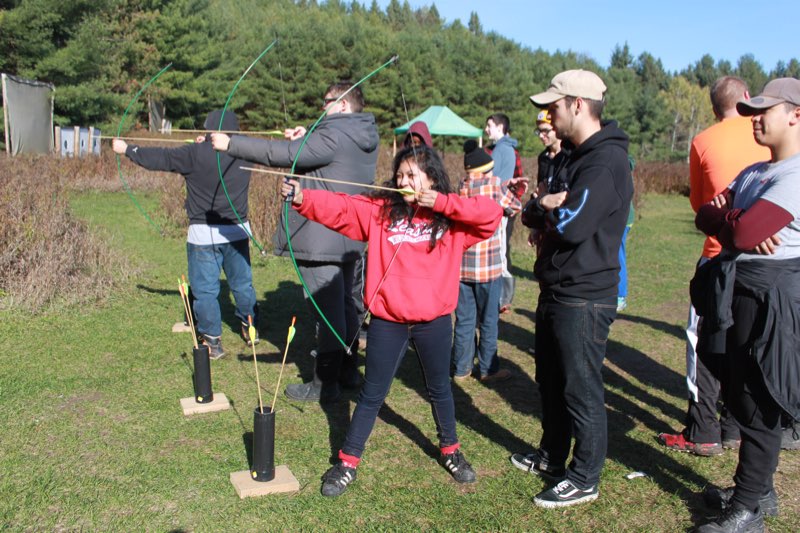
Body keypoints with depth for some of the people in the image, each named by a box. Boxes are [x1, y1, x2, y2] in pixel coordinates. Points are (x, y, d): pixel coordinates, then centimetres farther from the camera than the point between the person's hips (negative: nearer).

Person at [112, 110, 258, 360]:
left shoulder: (196, 154, -11)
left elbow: (158, 158, -1)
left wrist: (126, 149, 12)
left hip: (204, 235, -4)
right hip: (238, 230, 5)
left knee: (205, 290, 4)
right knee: (242, 283, 16)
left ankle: (212, 341, 7)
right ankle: (251, 330, 28)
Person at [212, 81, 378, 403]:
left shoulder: (333, 134, -17)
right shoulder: (365, 135, 11)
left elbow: (284, 154, -20)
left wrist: (230, 144, -13)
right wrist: (305, 139, 3)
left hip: (323, 240, -9)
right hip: (351, 238, 9)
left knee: (329, 309, -2)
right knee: (344, 303, 18)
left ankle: (325, 384, 10)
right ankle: (348, 370, 30)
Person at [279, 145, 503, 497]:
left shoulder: (451, 220, -2)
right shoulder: (380, 209, -2)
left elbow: (492, 213, -15)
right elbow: (337, 207, -12)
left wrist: (441, 203, -18)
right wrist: (301, 197, -28)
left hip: (434, 321, 1)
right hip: (387, 321, -1)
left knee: (439, 389, 21)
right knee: (372, 394, 10)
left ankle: (450, 450, 43)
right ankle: (347, 462, 25)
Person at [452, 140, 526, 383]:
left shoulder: (460, 187, 7)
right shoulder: (493, 183, -8)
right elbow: (514, 208, 3)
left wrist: (513, 191, 5)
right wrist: (514, 192, 19)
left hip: (461, 264, 4)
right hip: (488, 265, -4)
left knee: (464, 318, 11)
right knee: (488, 319, 7)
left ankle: (462, 368, 18)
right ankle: (488, 369, 16)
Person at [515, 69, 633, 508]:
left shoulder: (606, 162, -19)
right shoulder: (578, 156, 15)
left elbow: (572, 224, -29)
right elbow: (535, 214, 16)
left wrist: (546, 207, -9)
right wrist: (541, 208, -6)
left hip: (583, 299, -10)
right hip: (557, 291, 10)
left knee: (581, 391, 3)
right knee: (551, 382, 20)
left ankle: (584, 480, 18)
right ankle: (551, 456, 38)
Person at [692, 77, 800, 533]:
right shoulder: (754, 173, 16)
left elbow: (744, 232, -25)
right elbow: (706, 217, 8)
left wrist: (720, 216, -4)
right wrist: (734, 224, -13)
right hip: (735, 291, 10)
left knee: (758, 404, 0)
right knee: (738, 394, 17)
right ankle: (760, 489, 34)